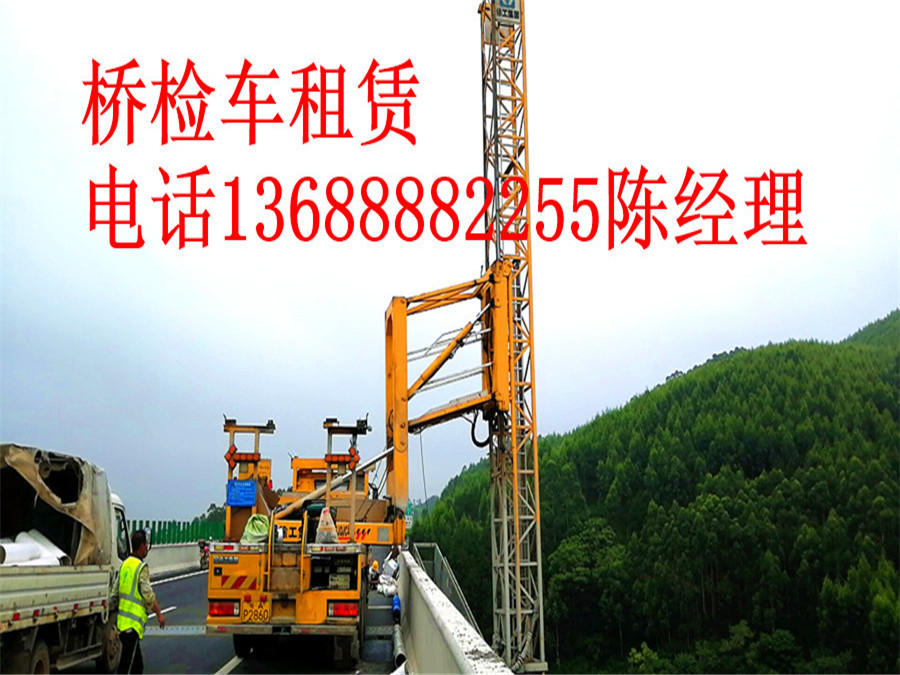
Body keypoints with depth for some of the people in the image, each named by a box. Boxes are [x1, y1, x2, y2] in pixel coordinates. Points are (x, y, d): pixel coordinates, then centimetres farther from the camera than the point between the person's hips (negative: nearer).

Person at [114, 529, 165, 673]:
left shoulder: (125, 564, 11)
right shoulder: (142, 567, -13)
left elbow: (117, 592, 16)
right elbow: (148, 594, -17)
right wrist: (159, 614, -9)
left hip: (122, 622, 8)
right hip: (133, 624, -8)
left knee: (137, 664, 17)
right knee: (126, 667, -6)